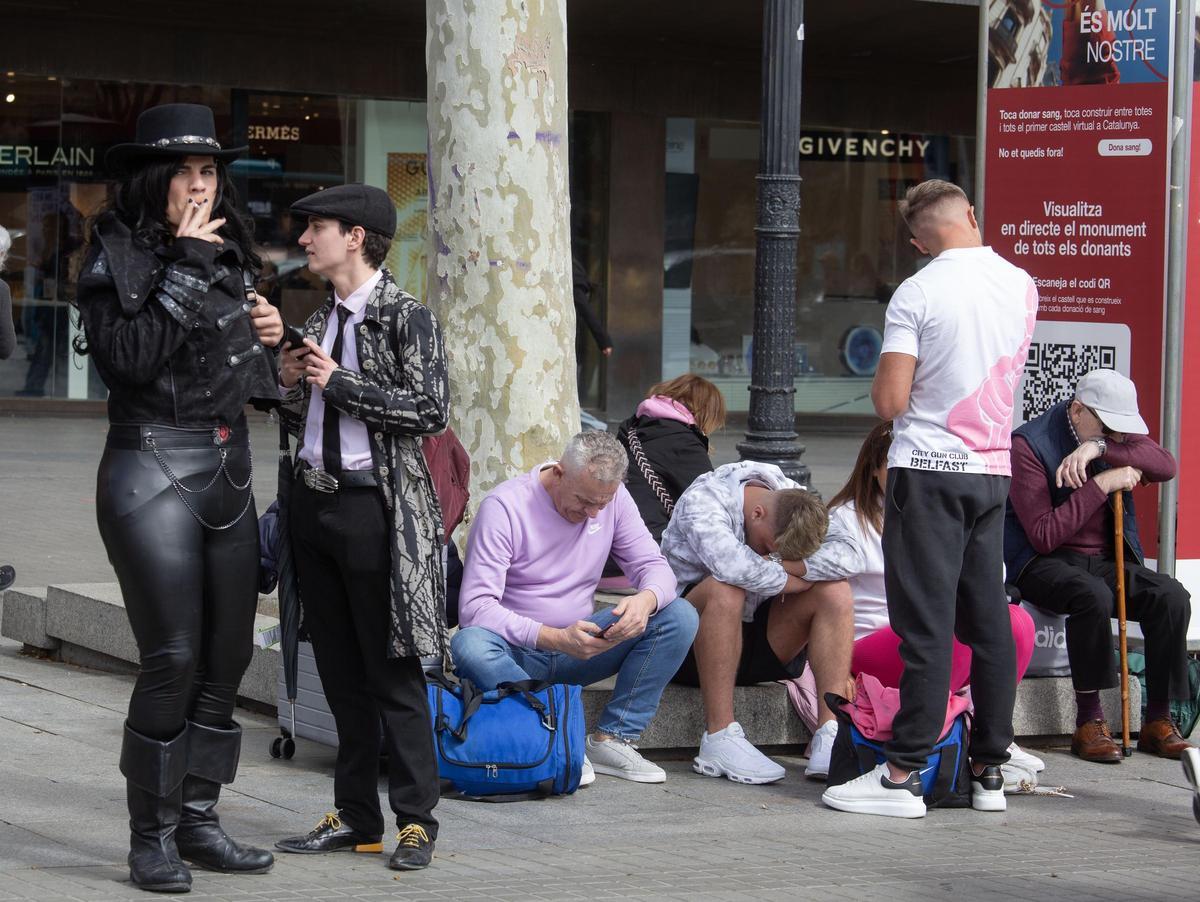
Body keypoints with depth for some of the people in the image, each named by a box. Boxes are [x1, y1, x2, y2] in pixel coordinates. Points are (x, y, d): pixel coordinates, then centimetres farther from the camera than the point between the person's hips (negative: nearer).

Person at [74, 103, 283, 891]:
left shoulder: (228, 255, 12)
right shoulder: (116, 258, -8)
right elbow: (127, 358, -21)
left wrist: (267, 335, 3)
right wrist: (184, 271, -19)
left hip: (230, 468, 7)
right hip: (152, 466, -7)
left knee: (228, 655, 9)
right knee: (173, 658, -9)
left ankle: (197, 819, 19)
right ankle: (151, 835, 1)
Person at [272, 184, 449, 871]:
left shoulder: (406, 316, -8)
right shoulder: (320, 320, 15)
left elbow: (430, 410, -17)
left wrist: (338, 382, -15)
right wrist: (293, 382, 4)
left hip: (375, 507, -8)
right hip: (316, 501, 8)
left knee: (393, 673, -3)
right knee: (341, 673, 11)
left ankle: (416, 821, 5)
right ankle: (356, 817, 18)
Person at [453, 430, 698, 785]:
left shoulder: (613, 497, -1)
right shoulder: (504, 506, -18)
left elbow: (654, 566, 0)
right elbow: (475, 607, -24)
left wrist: (646, 599, -27)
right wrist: (555, 638, -36)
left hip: (578, 646, 5)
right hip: (518, 651, -5)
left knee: (680, 617, -15)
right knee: (469, 645, -39)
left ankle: (611, 739, -17)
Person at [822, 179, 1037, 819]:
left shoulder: (917, 293, -11)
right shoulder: (1022, 286, 5)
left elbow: (889, 401, -13)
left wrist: (889, 378, 7)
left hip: (928, 467, -5)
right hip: (992, 470, 5)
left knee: (926, 622, -6)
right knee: (987, 618, 9)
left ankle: (904, 773, -5)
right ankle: (990, 770, 13)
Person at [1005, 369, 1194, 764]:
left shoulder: (1116, 433, 6)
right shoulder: (1028, 444, -12)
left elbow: (1166, 465, -15)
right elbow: (1044, 536, -19)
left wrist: (1100, 448, -26)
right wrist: (1102, 484, -22)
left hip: (1106, 561, 6)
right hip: (1045, 564, -5)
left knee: (1172, 597, -22)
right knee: (1093, 595, -37)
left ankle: (1158, 721, -14)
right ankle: (1089, 723, -26)